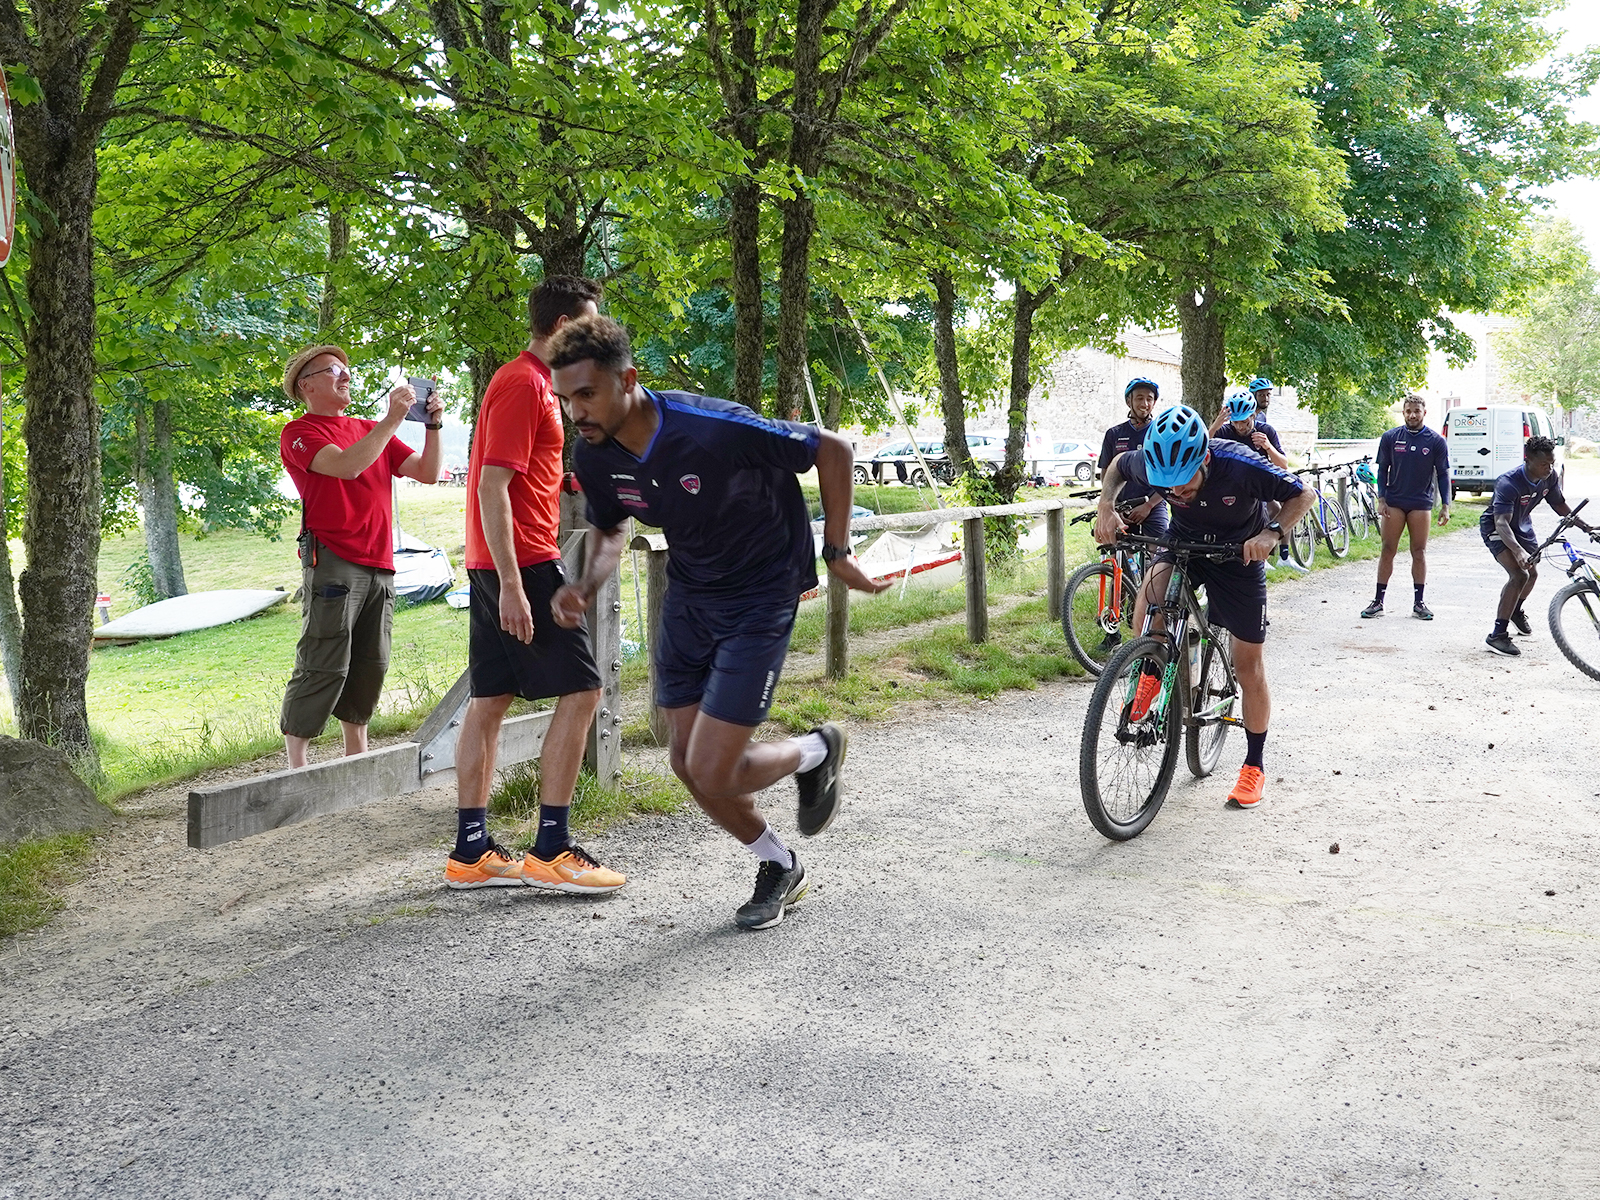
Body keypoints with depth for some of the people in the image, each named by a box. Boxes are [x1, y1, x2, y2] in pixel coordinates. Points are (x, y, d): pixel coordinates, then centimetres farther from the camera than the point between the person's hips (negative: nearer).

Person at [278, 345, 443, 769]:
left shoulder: (370, 430, 23)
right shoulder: (299, 433, 1)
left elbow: (427, 473, 17)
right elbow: (347, 466, -17)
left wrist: (433, 424, 4)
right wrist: (392, 420, -15)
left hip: (378, 567, 7)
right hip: (333, 563, -7)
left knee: (370, 666, 8)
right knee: (323, 666, -10)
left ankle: (357, 757, 17)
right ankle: (296, 764, -6)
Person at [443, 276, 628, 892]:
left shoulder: (534, 381, 19)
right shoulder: (525, 385, -13)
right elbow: (493, 486, -20)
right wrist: (512, 585, -24)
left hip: (499, 565, 10)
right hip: (524, 563, -10)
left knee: (489, 699, 9)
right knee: (580, 690, -7)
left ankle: (470, 852, 13)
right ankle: (550, 850, -5)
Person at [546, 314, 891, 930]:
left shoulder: (715, 429, -31)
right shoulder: (595, 458, -12)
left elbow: (833, 449, -18)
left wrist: (835, 552, -11)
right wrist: (585, 587, -11)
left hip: (761, 599, -6)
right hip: (688, 596, 6)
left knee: (713, 774, -11)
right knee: (688, 764, 8)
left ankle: (815, 752, 21)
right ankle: (779, 867, 33)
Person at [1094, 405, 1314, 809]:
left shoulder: (1241, 466, -33)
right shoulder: (1151, 464, -25)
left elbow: (1303, 494, -18)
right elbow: (1117, 466, -1)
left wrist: (1273, 533, -35)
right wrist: (1106, 507, -18)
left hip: (1239, 555, -2)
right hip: (1184, 545, 2)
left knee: (1248, 666, 2)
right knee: (1152, 589, -34)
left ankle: (1255, 764, 19)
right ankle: (1152, 672, -6)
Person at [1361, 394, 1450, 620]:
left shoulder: (1436, 441, 0)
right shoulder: (1390, 437, 2)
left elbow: (1443, 474, 4)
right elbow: (1383, 469, 7)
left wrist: (1445, 505, -2)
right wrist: (1381, 499, -2)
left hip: (1421, 503, 0)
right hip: (1394, 502, 0)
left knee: (1419, 552, 3)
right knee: (1388, 551, 0)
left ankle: (1418, 603, 10)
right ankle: (1378, 601, 4)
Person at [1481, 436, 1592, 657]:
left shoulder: (1549, 476, -16)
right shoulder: (1508, 483, -37)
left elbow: (1559, 504, 2)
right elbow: (1501, 522, -45)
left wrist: (1584, 526, -8)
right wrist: (1518, 551, -58)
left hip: (1522, 527, 8)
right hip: (1496, 529, -8)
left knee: (1532, 574, 22)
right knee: (1519, 574, -25)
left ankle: (1515, 610, 55)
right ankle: (1497, 636, -22)